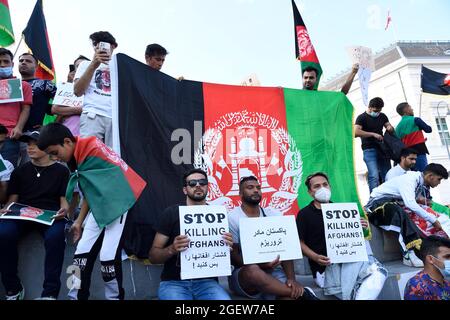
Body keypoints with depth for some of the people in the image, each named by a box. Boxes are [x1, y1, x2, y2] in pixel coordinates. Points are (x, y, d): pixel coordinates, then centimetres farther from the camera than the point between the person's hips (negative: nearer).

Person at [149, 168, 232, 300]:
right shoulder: (172, 213, -2)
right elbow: (153, 256, -1)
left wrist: (228, 246, -12)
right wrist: (171, 249, -22)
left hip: (206, 281, 2)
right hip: (174, 282, -1)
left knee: (224, 298, -28)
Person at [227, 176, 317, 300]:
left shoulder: (274, 214, 6)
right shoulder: (232, 218, -5)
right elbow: (232, 255, -8)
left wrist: (291, 278, -17)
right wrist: (260, 264, -24)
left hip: (273, 271, 1)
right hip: (244, 274, 0)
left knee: (290, 296, -33)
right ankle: (302, 293, -20)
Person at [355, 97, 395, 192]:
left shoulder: (382, 116, 15)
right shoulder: (362, 117, -3)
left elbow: (389, 126, 24)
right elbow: (356, 132, -17)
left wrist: (390, 127, 0)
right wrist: (373, 134, -18)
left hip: (382, 148, 6)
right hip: (369, 150, -6)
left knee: (387, 175, 7)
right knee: (374, 176, -15)